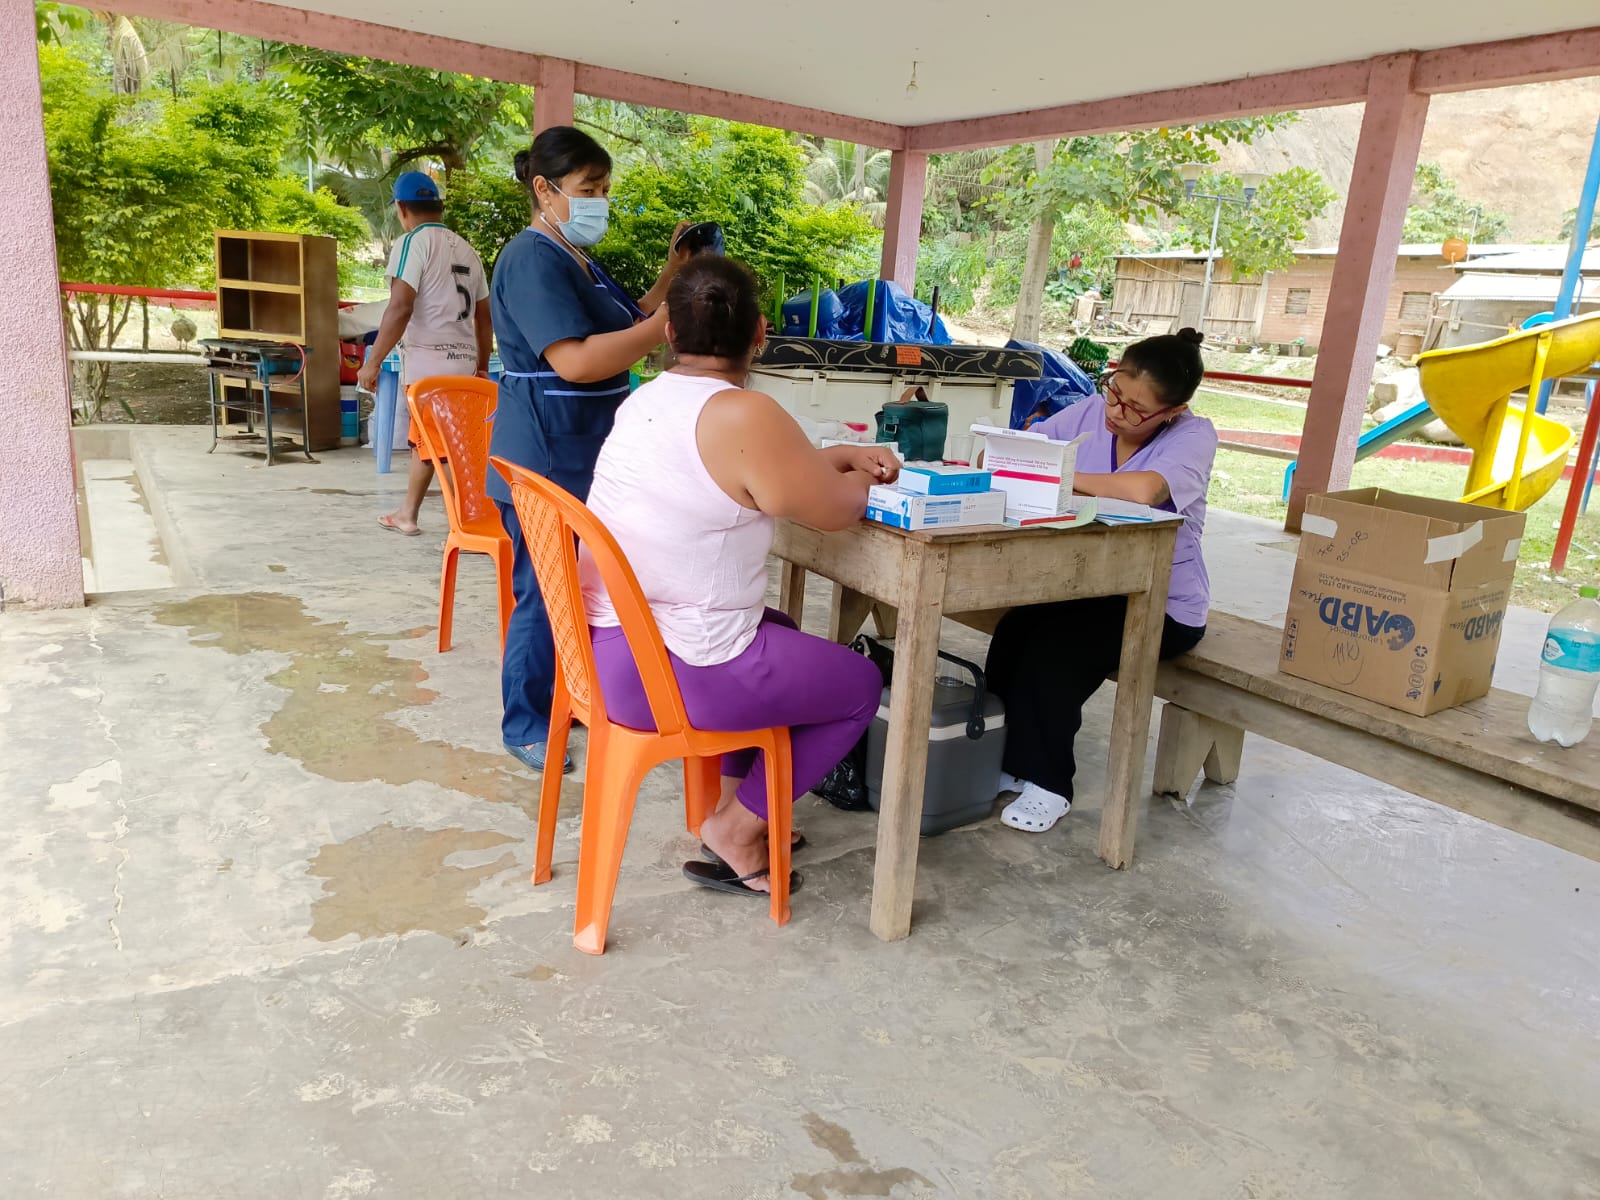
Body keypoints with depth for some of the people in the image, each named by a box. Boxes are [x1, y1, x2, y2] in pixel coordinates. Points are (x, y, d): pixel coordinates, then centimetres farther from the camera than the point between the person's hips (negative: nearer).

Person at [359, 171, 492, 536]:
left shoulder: (413, 243, -5)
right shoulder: (466, 249, 16)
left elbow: (400, 308, -17)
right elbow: (484, 316, 17)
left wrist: (373, 361, -13)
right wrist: (482, 366, 25)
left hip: (428, 360, -8)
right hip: (463, 362, 8)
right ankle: (407, 514, 30)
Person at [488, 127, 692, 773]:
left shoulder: (579, 259, 15)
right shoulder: (532, 260, -17)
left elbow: (625, 328, 18)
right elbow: (576, 360, -28)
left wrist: (672, 273, 6)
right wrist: (669, 322, -26)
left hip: (587, 454, 10)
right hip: (546, 458, -10)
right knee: (545, 591, 0)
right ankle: (525, 725, 15)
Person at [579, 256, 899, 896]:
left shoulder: (647, 399, 7)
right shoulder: (744, 416, -20)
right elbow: (838, 508, -8)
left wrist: (837, 456, 15)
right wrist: (860, 477, 14)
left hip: (603, 649, 9)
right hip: (673, 674, -8)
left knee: (778, 629, 33)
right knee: (862, 684, 13)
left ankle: (730, 798, 33)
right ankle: (735, 832, 16)